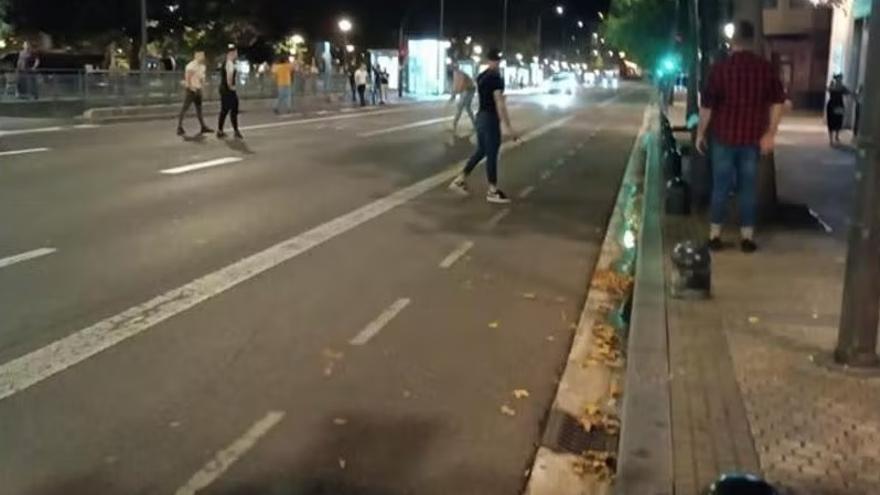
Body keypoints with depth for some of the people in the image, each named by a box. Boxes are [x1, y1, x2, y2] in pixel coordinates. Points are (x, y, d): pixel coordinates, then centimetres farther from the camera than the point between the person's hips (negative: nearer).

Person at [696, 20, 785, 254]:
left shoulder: (720, 67, -8)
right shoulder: (765, 68, 0)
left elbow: (707, 105, -6)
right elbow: (777, 102, 2)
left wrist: (701, 133, 4)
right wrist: (770, 134, 6)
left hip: (724, 136, -1)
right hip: (753, 138, 2)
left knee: (721, 186, 7)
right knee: (748, 187, 8)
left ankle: (715, 235, 10)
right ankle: (747, 237, 11)